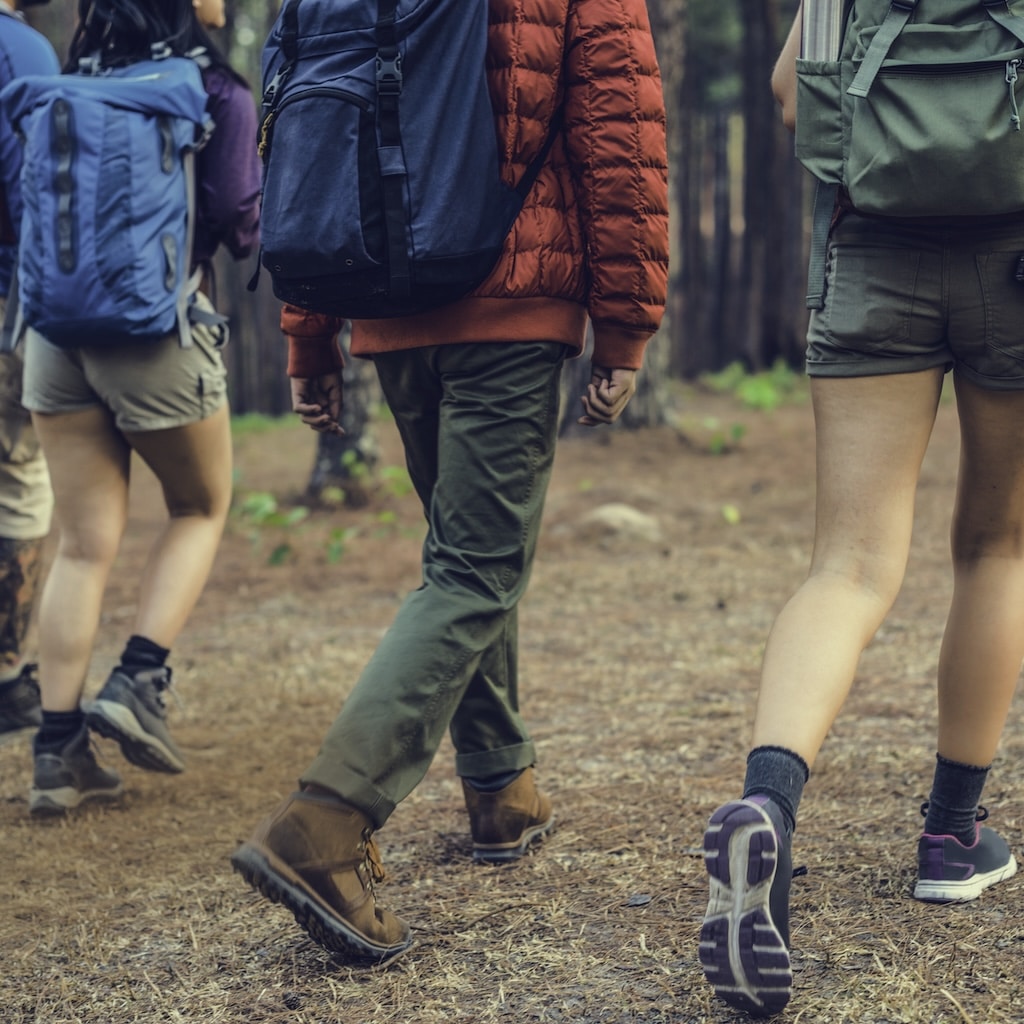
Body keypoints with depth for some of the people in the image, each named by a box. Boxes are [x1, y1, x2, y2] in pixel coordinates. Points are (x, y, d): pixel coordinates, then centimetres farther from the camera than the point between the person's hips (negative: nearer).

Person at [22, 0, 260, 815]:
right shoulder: (218, 93, -6)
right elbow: (238, 222, -8)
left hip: (57, 328, 4)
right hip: (160, 329, -4)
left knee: (84, 543, 8)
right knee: (201, 509, 19)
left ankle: (58, 749, 5)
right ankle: (138, 682, 4)